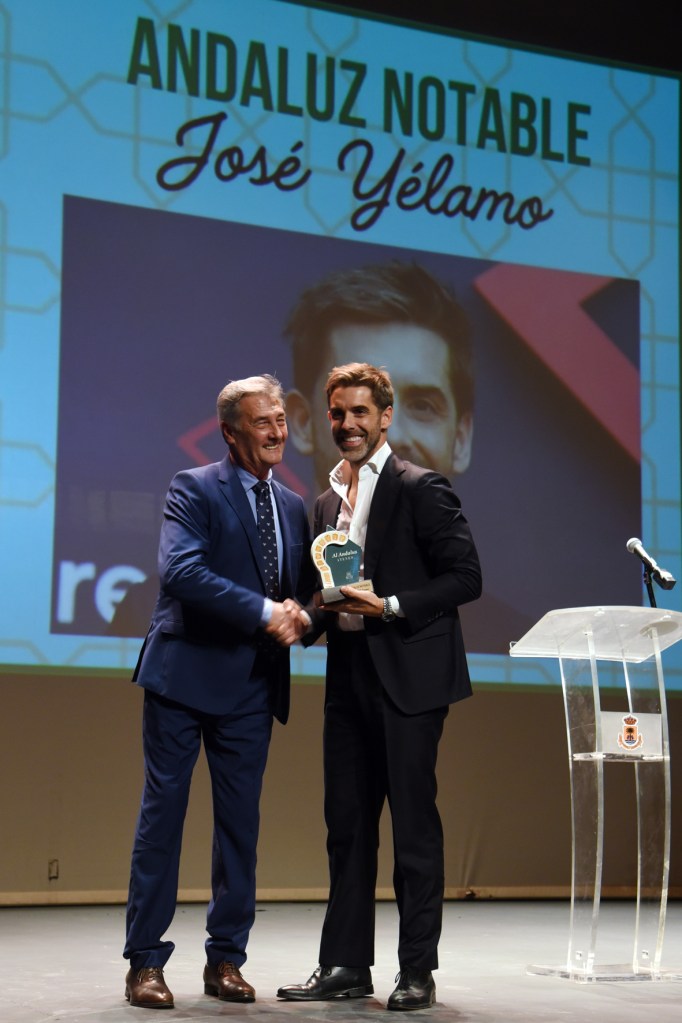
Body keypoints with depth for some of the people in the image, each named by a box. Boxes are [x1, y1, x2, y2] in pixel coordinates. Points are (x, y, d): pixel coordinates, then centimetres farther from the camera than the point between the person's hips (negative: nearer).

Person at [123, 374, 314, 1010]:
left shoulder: (293, 509, 15)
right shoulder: (194, 490, -5)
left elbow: (301, 592, 20)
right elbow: (180, 571, -21)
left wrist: (300, 613, -4)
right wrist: (262, 611, -25)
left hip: (253, 685, 6)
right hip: (186, 674, -6)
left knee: (241, 820, 8)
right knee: (163, 812, 0)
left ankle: (226, 958, 18)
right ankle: (145, 962, 7)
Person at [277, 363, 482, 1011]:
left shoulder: (420, 488, -5)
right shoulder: (328, 502, 17)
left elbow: (465, 577, -9)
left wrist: (388, 607, -17)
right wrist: (314, 617, 3)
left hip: (408, 676, -7)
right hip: (349, 676, 7)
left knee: (413, 823, -2)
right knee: (346, 822, 9)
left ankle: (417, 971, 6)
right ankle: (345, 966, 16)